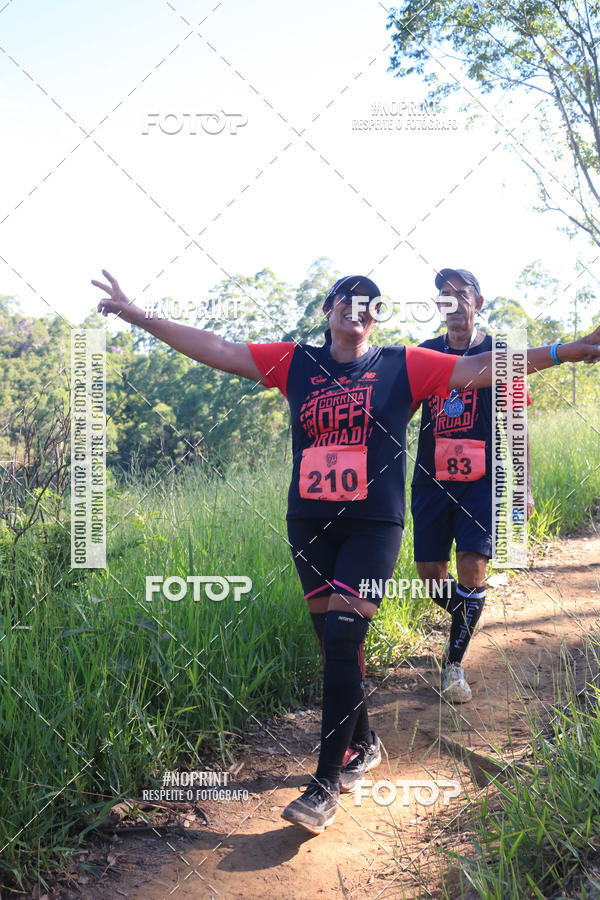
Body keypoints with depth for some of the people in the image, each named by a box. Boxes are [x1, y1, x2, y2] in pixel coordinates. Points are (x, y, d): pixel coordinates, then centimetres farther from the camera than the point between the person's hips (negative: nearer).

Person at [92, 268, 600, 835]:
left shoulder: (401, 365, 4)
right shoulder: (296, 363, 8)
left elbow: (480, 369, 1)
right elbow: (217, 351, 6)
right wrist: (136, 314, 3)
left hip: (372, 526, -3)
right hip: (310, 523, 3)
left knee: (342, 641, -10)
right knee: (335, 644, 10)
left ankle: (326, 783, 0)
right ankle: (361, 739, 33)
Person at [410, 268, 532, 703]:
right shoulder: (425, 353, 9)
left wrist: (524, 486, -1)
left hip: (482, 480, -3)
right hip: (432, 479, 3)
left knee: (472, 567, -13)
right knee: (429, 573, 4)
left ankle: (455, 662, 5)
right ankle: (466, 623, 35)